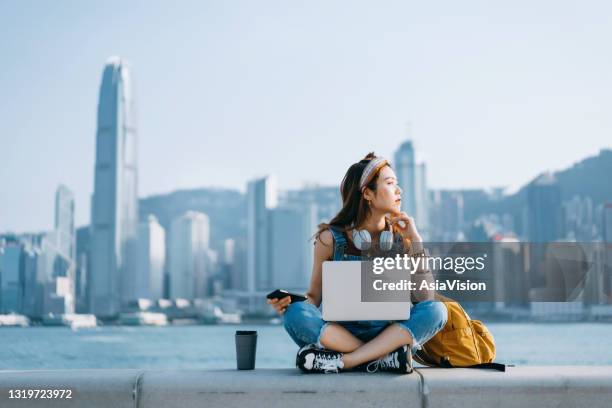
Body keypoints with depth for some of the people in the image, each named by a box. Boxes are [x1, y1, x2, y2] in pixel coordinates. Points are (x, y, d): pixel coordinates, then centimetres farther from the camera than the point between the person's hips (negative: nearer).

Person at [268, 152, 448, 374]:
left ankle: (343, 361, -28)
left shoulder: (400, 236, 2)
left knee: (436, 310, -24)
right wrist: (288, 305, -19)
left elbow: (423, 298, -6)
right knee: (297, 314, -30)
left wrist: (415, 240, -12)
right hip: (337, 335, -1)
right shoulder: (331, 239, -3)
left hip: (386, 336, 2)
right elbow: (314, 297, 3)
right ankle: (385, 359, -27)